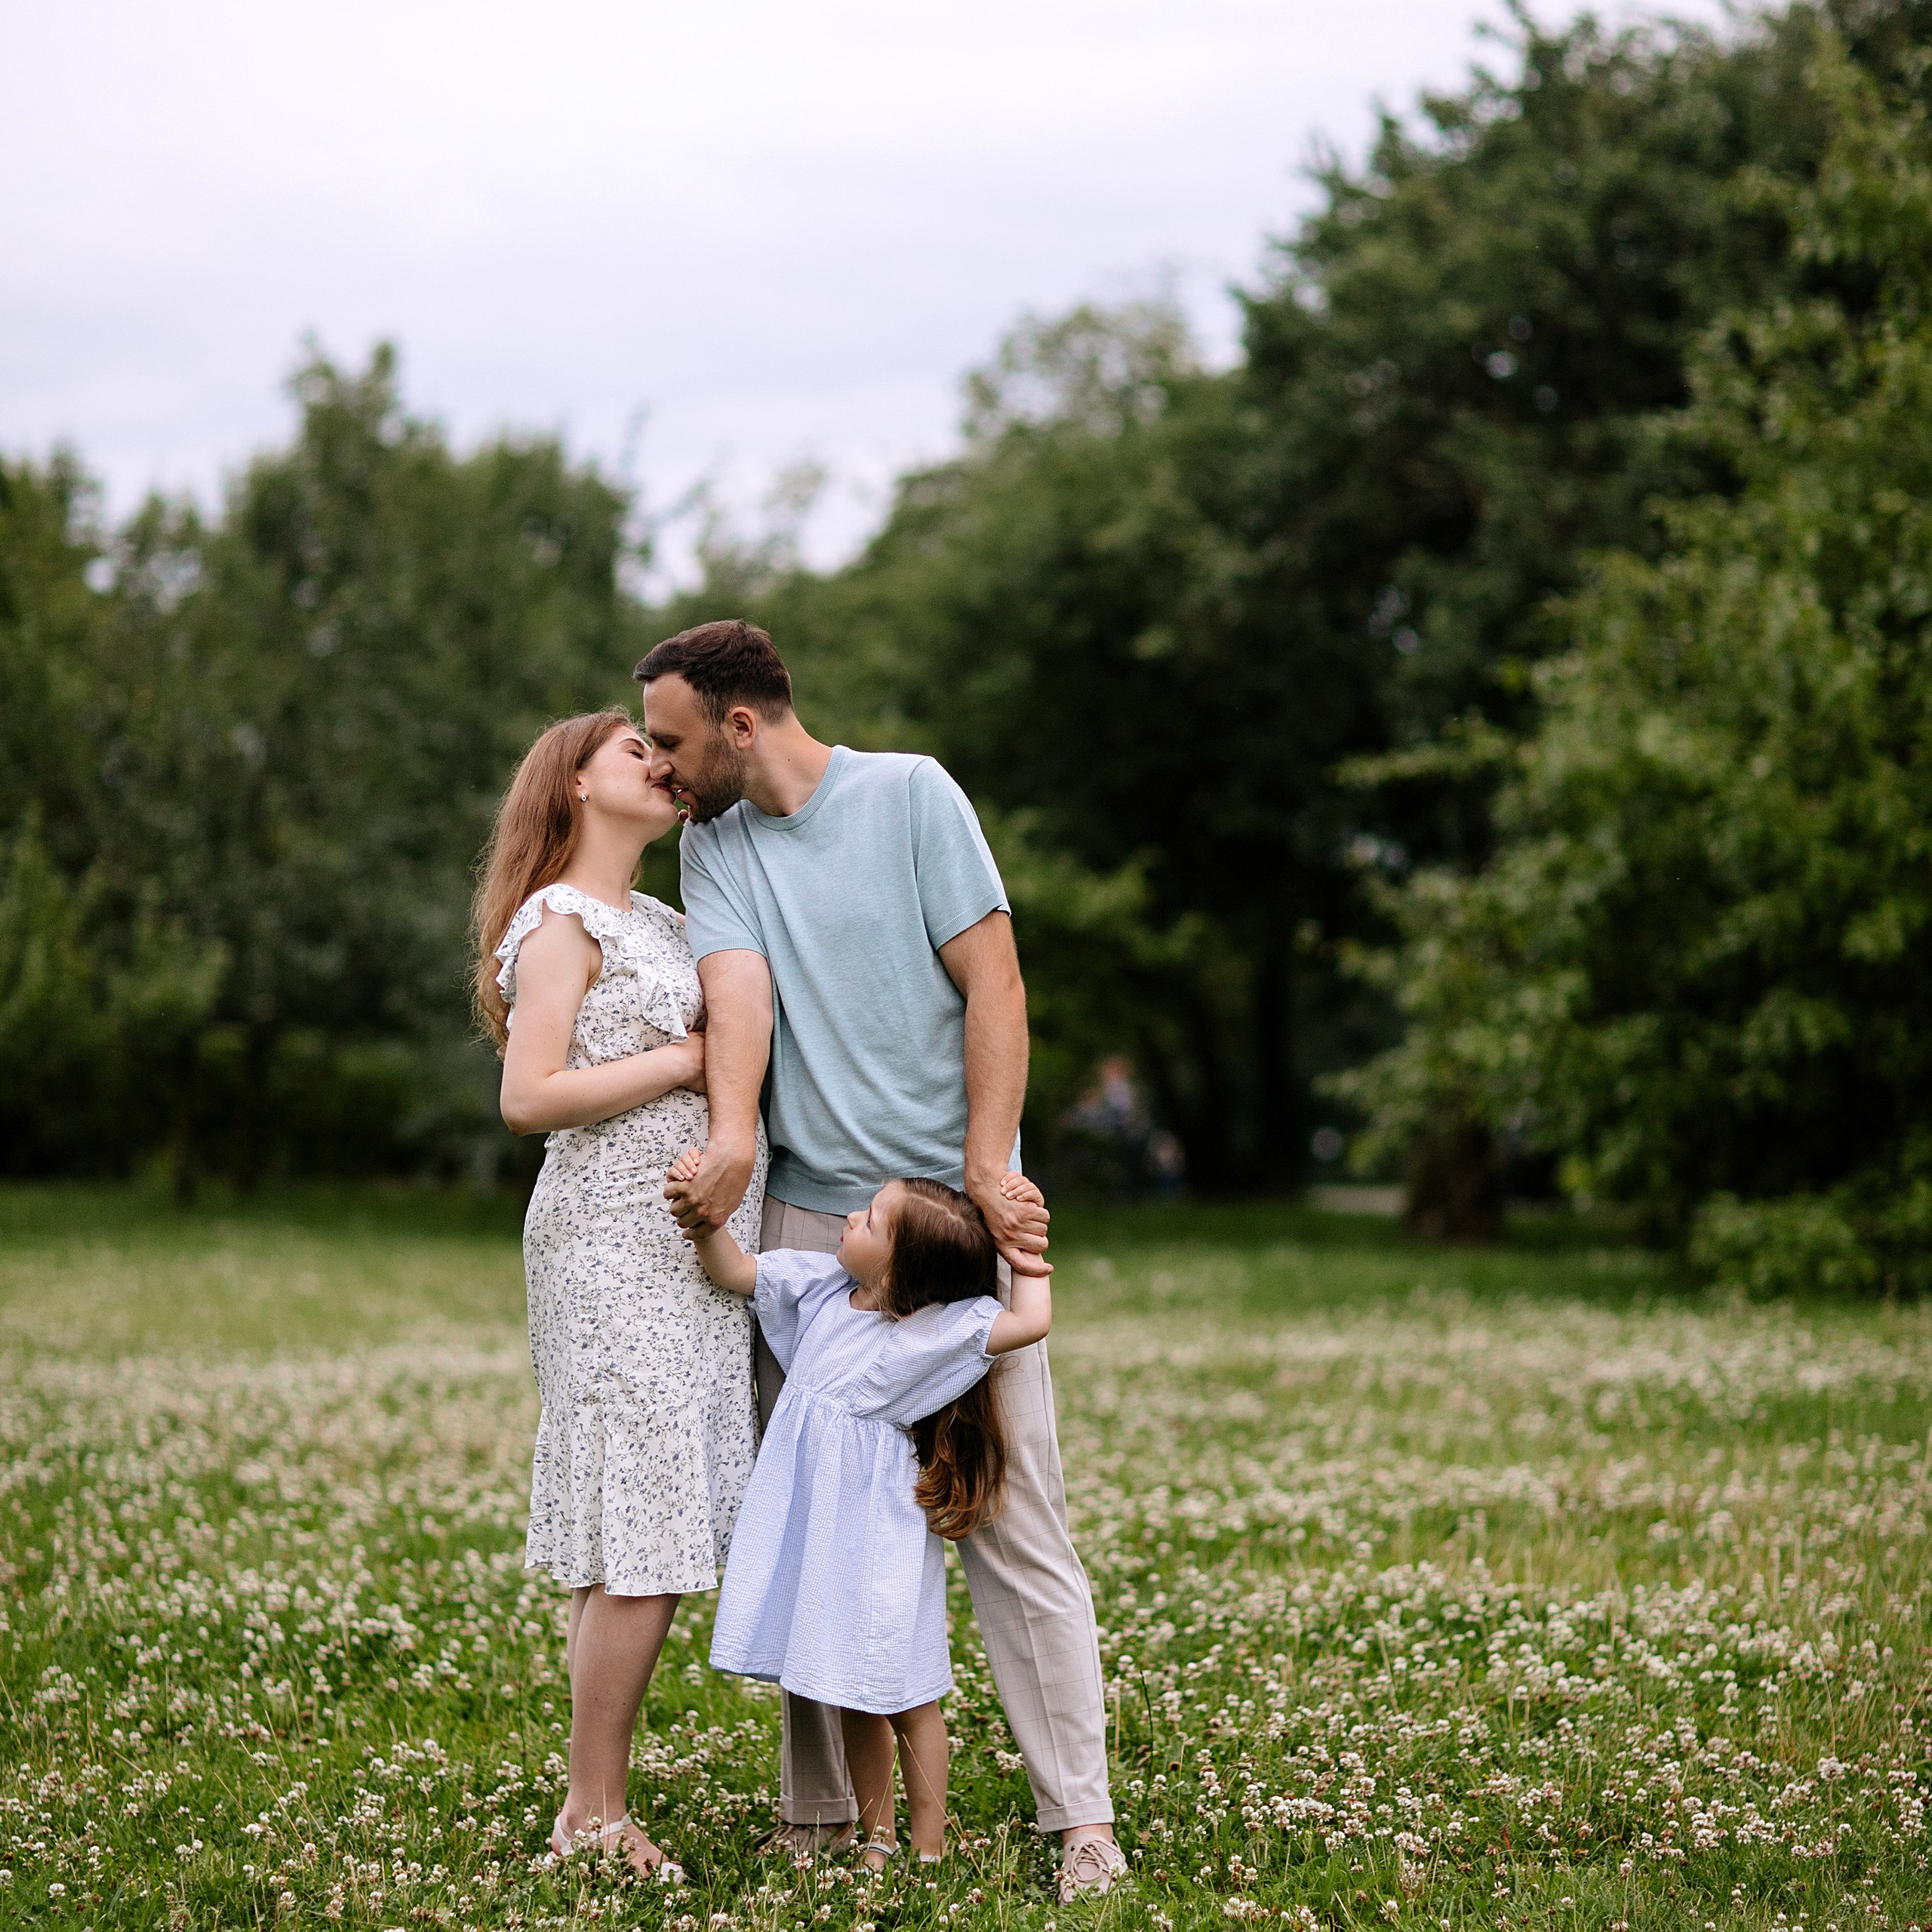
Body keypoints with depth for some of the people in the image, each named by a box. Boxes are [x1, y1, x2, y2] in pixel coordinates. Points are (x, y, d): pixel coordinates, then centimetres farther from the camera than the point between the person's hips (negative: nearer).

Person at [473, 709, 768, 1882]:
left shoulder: (665, 924, 21)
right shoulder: (559, 922, -5)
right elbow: (529, 1096, -15)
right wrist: (686, 1059, -12)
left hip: (691, 1250, 8)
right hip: (615, 1246, -8)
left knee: (634, 1550, 7)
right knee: (641, 1544, -10)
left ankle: (596, 1804, 11)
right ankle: (592, 1820, -3)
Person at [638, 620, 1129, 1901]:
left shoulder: (910, 795, 0)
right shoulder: (716, 845, 10)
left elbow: (995, 988, -4)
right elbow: (740, 990, -7)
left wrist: (987, 1173, -13)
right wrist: (733, 1138, -26)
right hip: (809, 1219, 4)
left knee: (1013, 1518, -6)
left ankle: (1084, 1819, -5)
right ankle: (820, 1810, 13)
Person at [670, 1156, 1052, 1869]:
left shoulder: (939, 1327, -15)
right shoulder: (821, 1284, -1)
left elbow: (1031, 1321, -21)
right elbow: (735, 1271, 7)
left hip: (878, 1538, -6)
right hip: (812, 1527, 6)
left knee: (903, 1695, 3)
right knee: (852, 1696, 14)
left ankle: (927, 1849, 14)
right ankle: (877, 1839, 25)